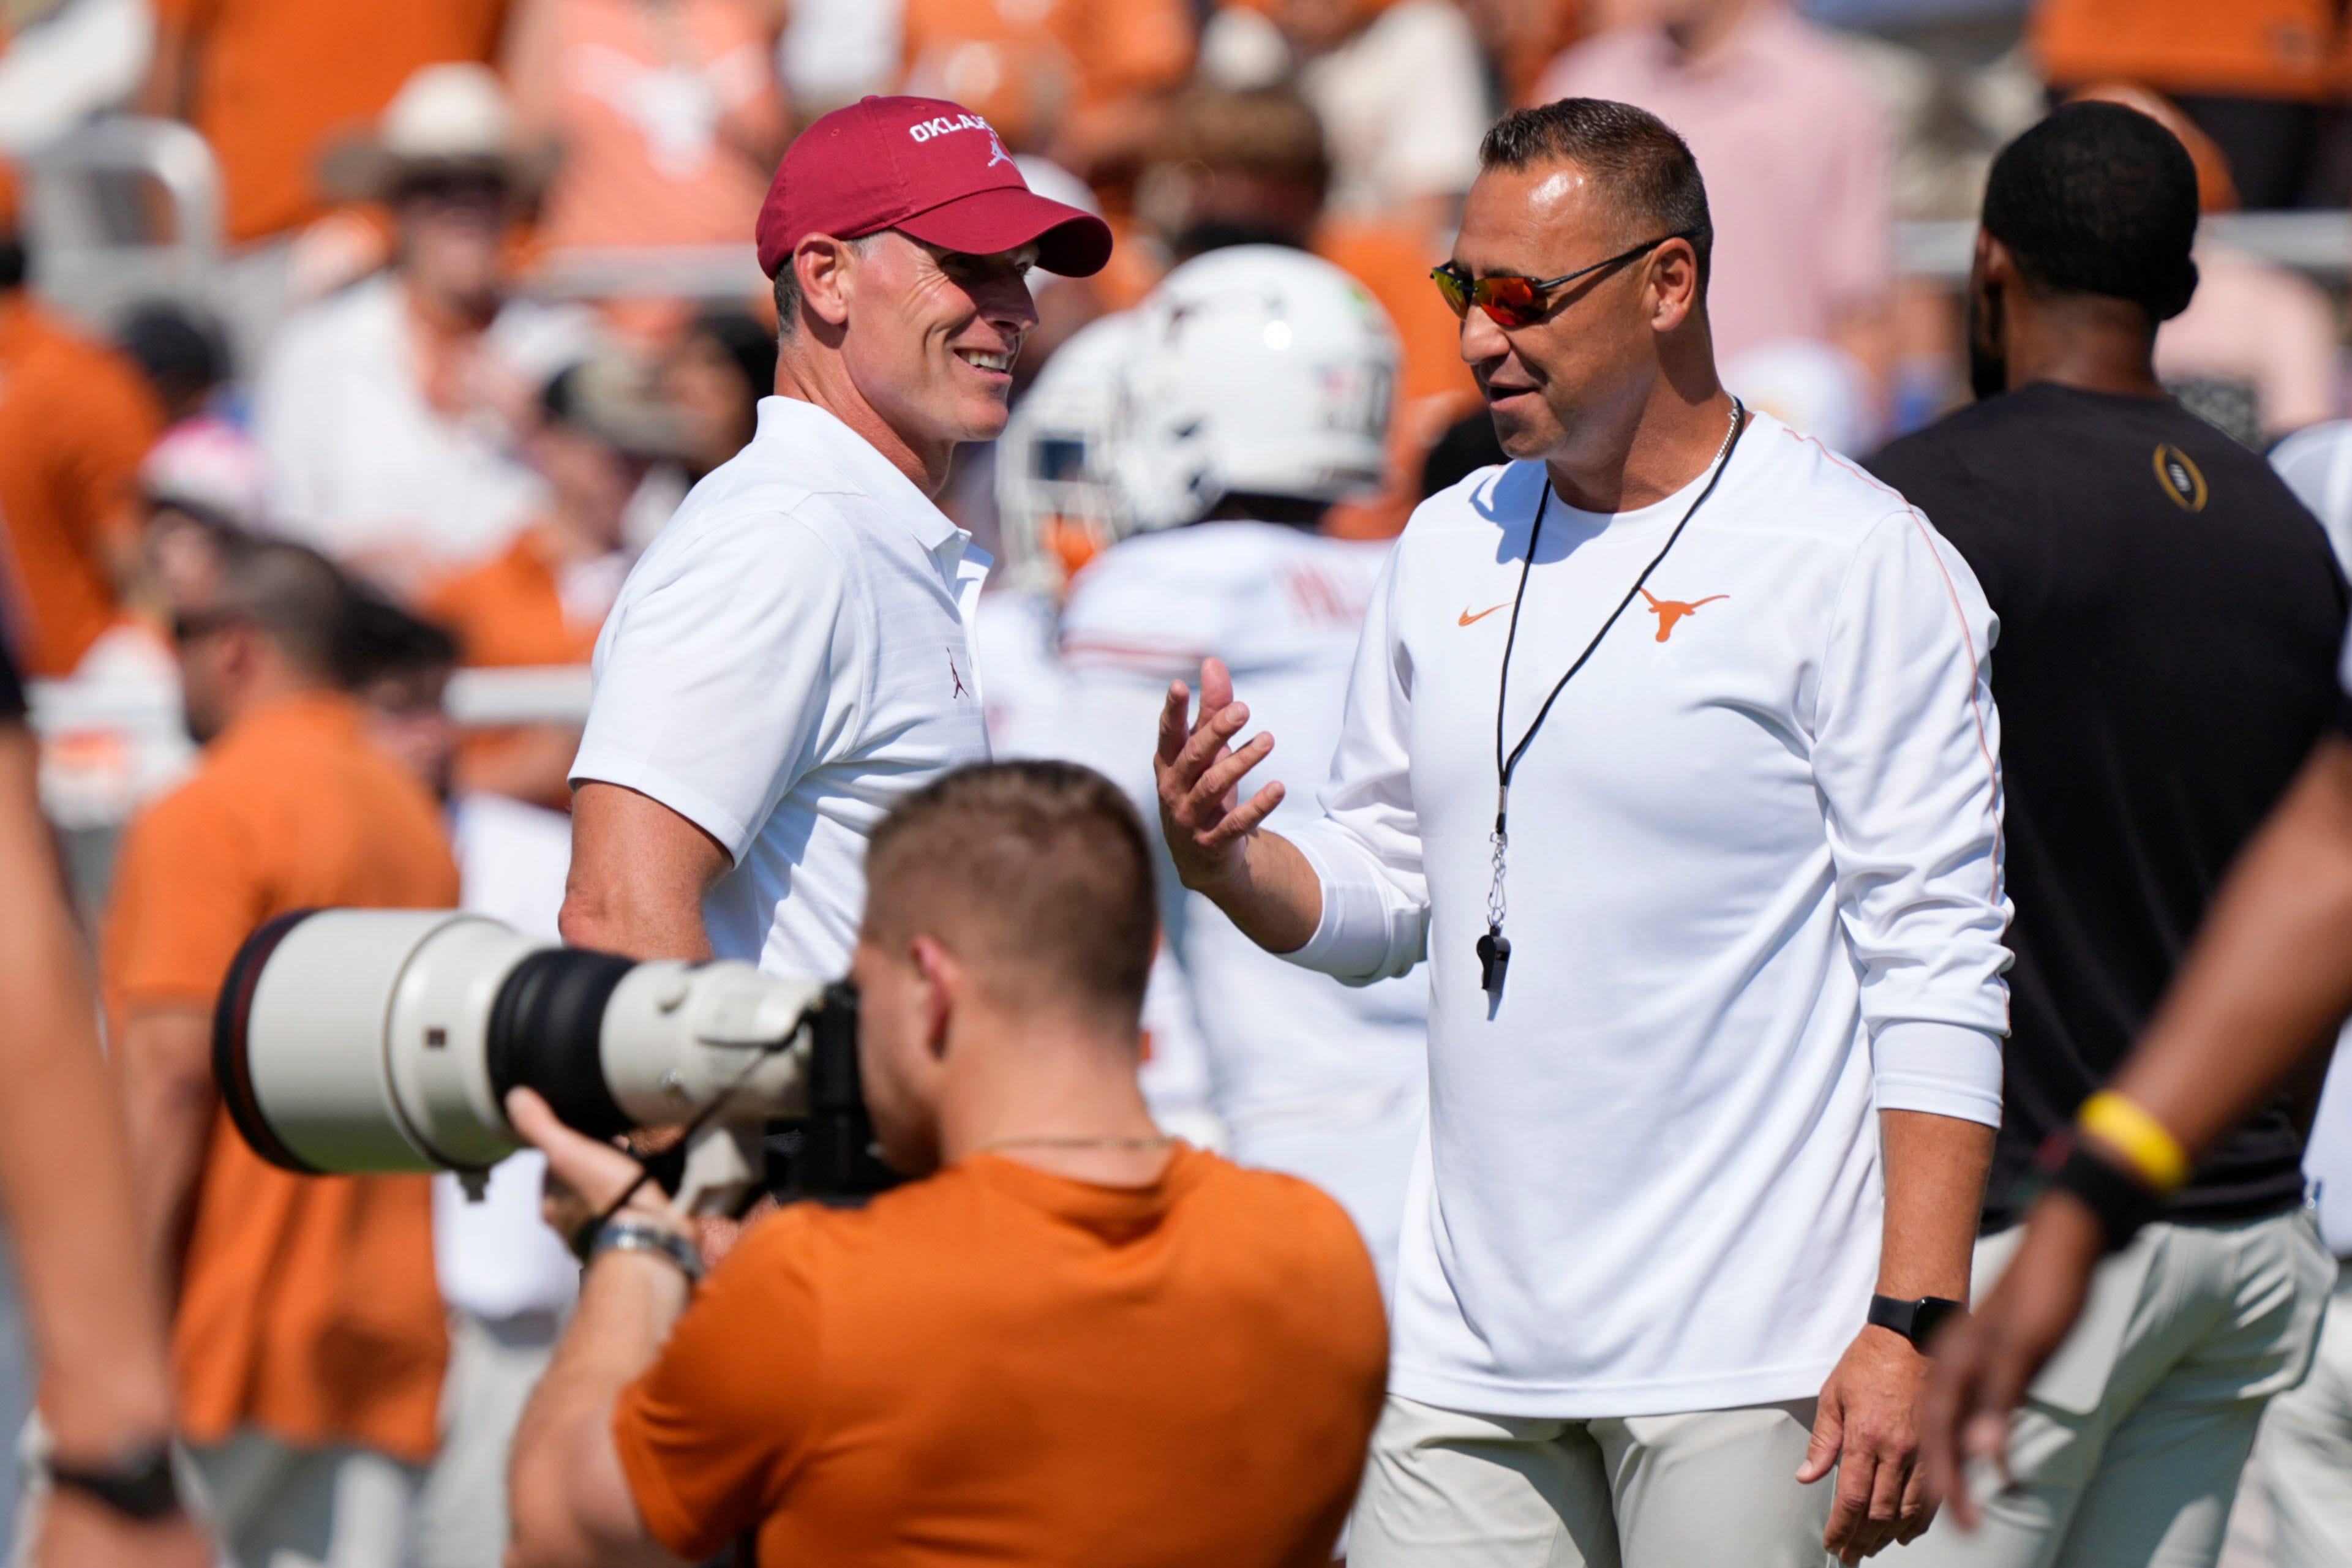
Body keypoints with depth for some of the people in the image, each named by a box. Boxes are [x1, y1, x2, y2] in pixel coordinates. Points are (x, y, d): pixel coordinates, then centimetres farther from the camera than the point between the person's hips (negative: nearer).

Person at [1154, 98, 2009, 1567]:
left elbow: (1941, 963, -9)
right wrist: (1225, 856, -3)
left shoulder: (1860, 562, -6)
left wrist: (1910, 1325, -16)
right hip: (1474, 1340, 6)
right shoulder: (1450, 548, 14)